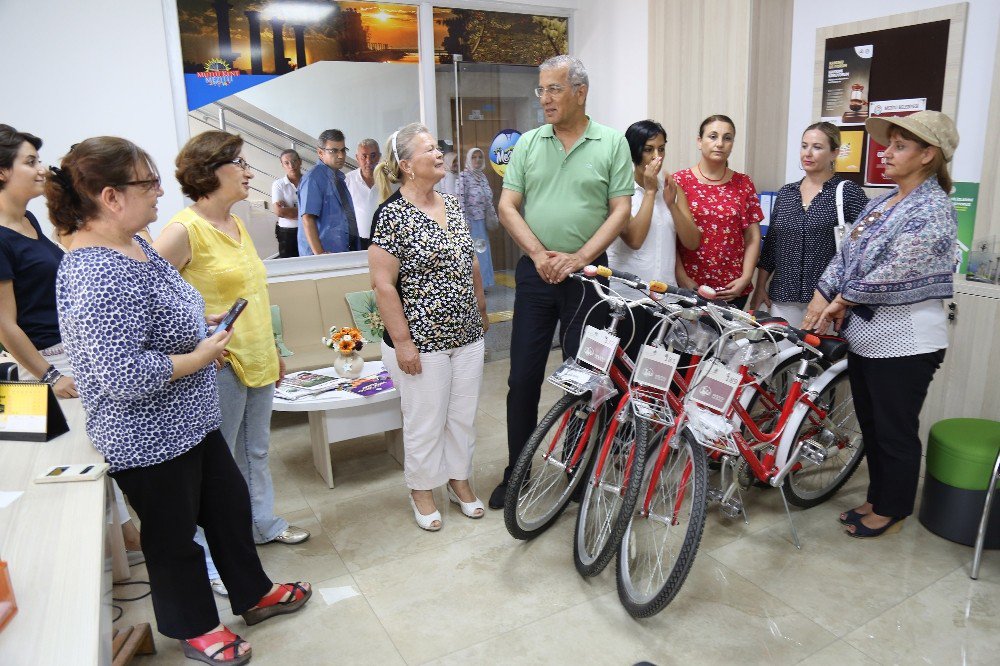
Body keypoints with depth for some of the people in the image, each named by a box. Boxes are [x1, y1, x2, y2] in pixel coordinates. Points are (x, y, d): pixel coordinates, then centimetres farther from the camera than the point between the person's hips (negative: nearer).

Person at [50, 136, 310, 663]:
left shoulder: (132, 245, 3)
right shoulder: (97, 277, -29)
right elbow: (124, 376, -33)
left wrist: (202, 320, 4)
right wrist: (201, 357, -21)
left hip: (190, 420, 9)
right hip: (149, 439, -9)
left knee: (229, 505, 21)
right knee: (174, 535, 13)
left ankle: (253, 594, 43)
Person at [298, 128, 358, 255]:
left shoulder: (339, 177, 12)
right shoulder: (313, 178, -13)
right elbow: (307, 219, -20)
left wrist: (355, 248, 15)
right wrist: (319, 254, -25)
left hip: (347, 251, 8)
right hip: (327, 255, -7)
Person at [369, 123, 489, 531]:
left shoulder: (452, 205, 8)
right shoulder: (392, 215, -14)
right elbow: (384, 285, -16)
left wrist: (481, 310, 18)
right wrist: (402, 342, -16)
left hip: (467, 337, 7)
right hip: (422, 343, -6)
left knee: (464, 416, 17)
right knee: (425, 423, 8)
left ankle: (459, 480, 36)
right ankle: (422, 490, 29)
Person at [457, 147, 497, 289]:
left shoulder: (483, 176, 14)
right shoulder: (464, 176, -7)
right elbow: (461, 198, -13)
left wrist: (493, 217, 13)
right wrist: (465, 220, -19)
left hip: (482, 220, 7)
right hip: (472, 220, -7)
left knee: (482, 249, 11)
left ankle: (483, 282, 19)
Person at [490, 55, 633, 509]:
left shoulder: (612, 143, 1)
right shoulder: (528, 143, 7)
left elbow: (620, 211, -4)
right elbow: (507, 206, 2)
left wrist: (578, 258, -15)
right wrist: (540, 254, -12)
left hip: (587, 273, -2)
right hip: (535, 272, 2)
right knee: (523, 377, 5)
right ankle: (515, 472, 20)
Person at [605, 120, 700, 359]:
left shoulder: (672, 189, 11)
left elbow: (692, 243, 3)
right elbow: (634, 239, -17)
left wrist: (671, 203, -9)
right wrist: (649, 191, -13)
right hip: (627, 294, -4)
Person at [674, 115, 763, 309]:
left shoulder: (743, 184, 8)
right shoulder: (680, 181, 0)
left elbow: (753, 237, 7)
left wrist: (745, 278, -4)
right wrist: (682, 279, -11)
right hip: (689, 287, -2)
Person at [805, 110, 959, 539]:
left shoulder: (932, 210, -15)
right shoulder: (882, 202, 11)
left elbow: (896, 271, -21)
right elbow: (846, 253, 7)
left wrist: (844, 299, -11)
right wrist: (823, 296, -6)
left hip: (904, 342, -8)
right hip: (864, 334, 8)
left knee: (896, 432, 6)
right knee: (870, 424, 18)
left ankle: (892, 511, 23)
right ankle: (877, 498, 35)